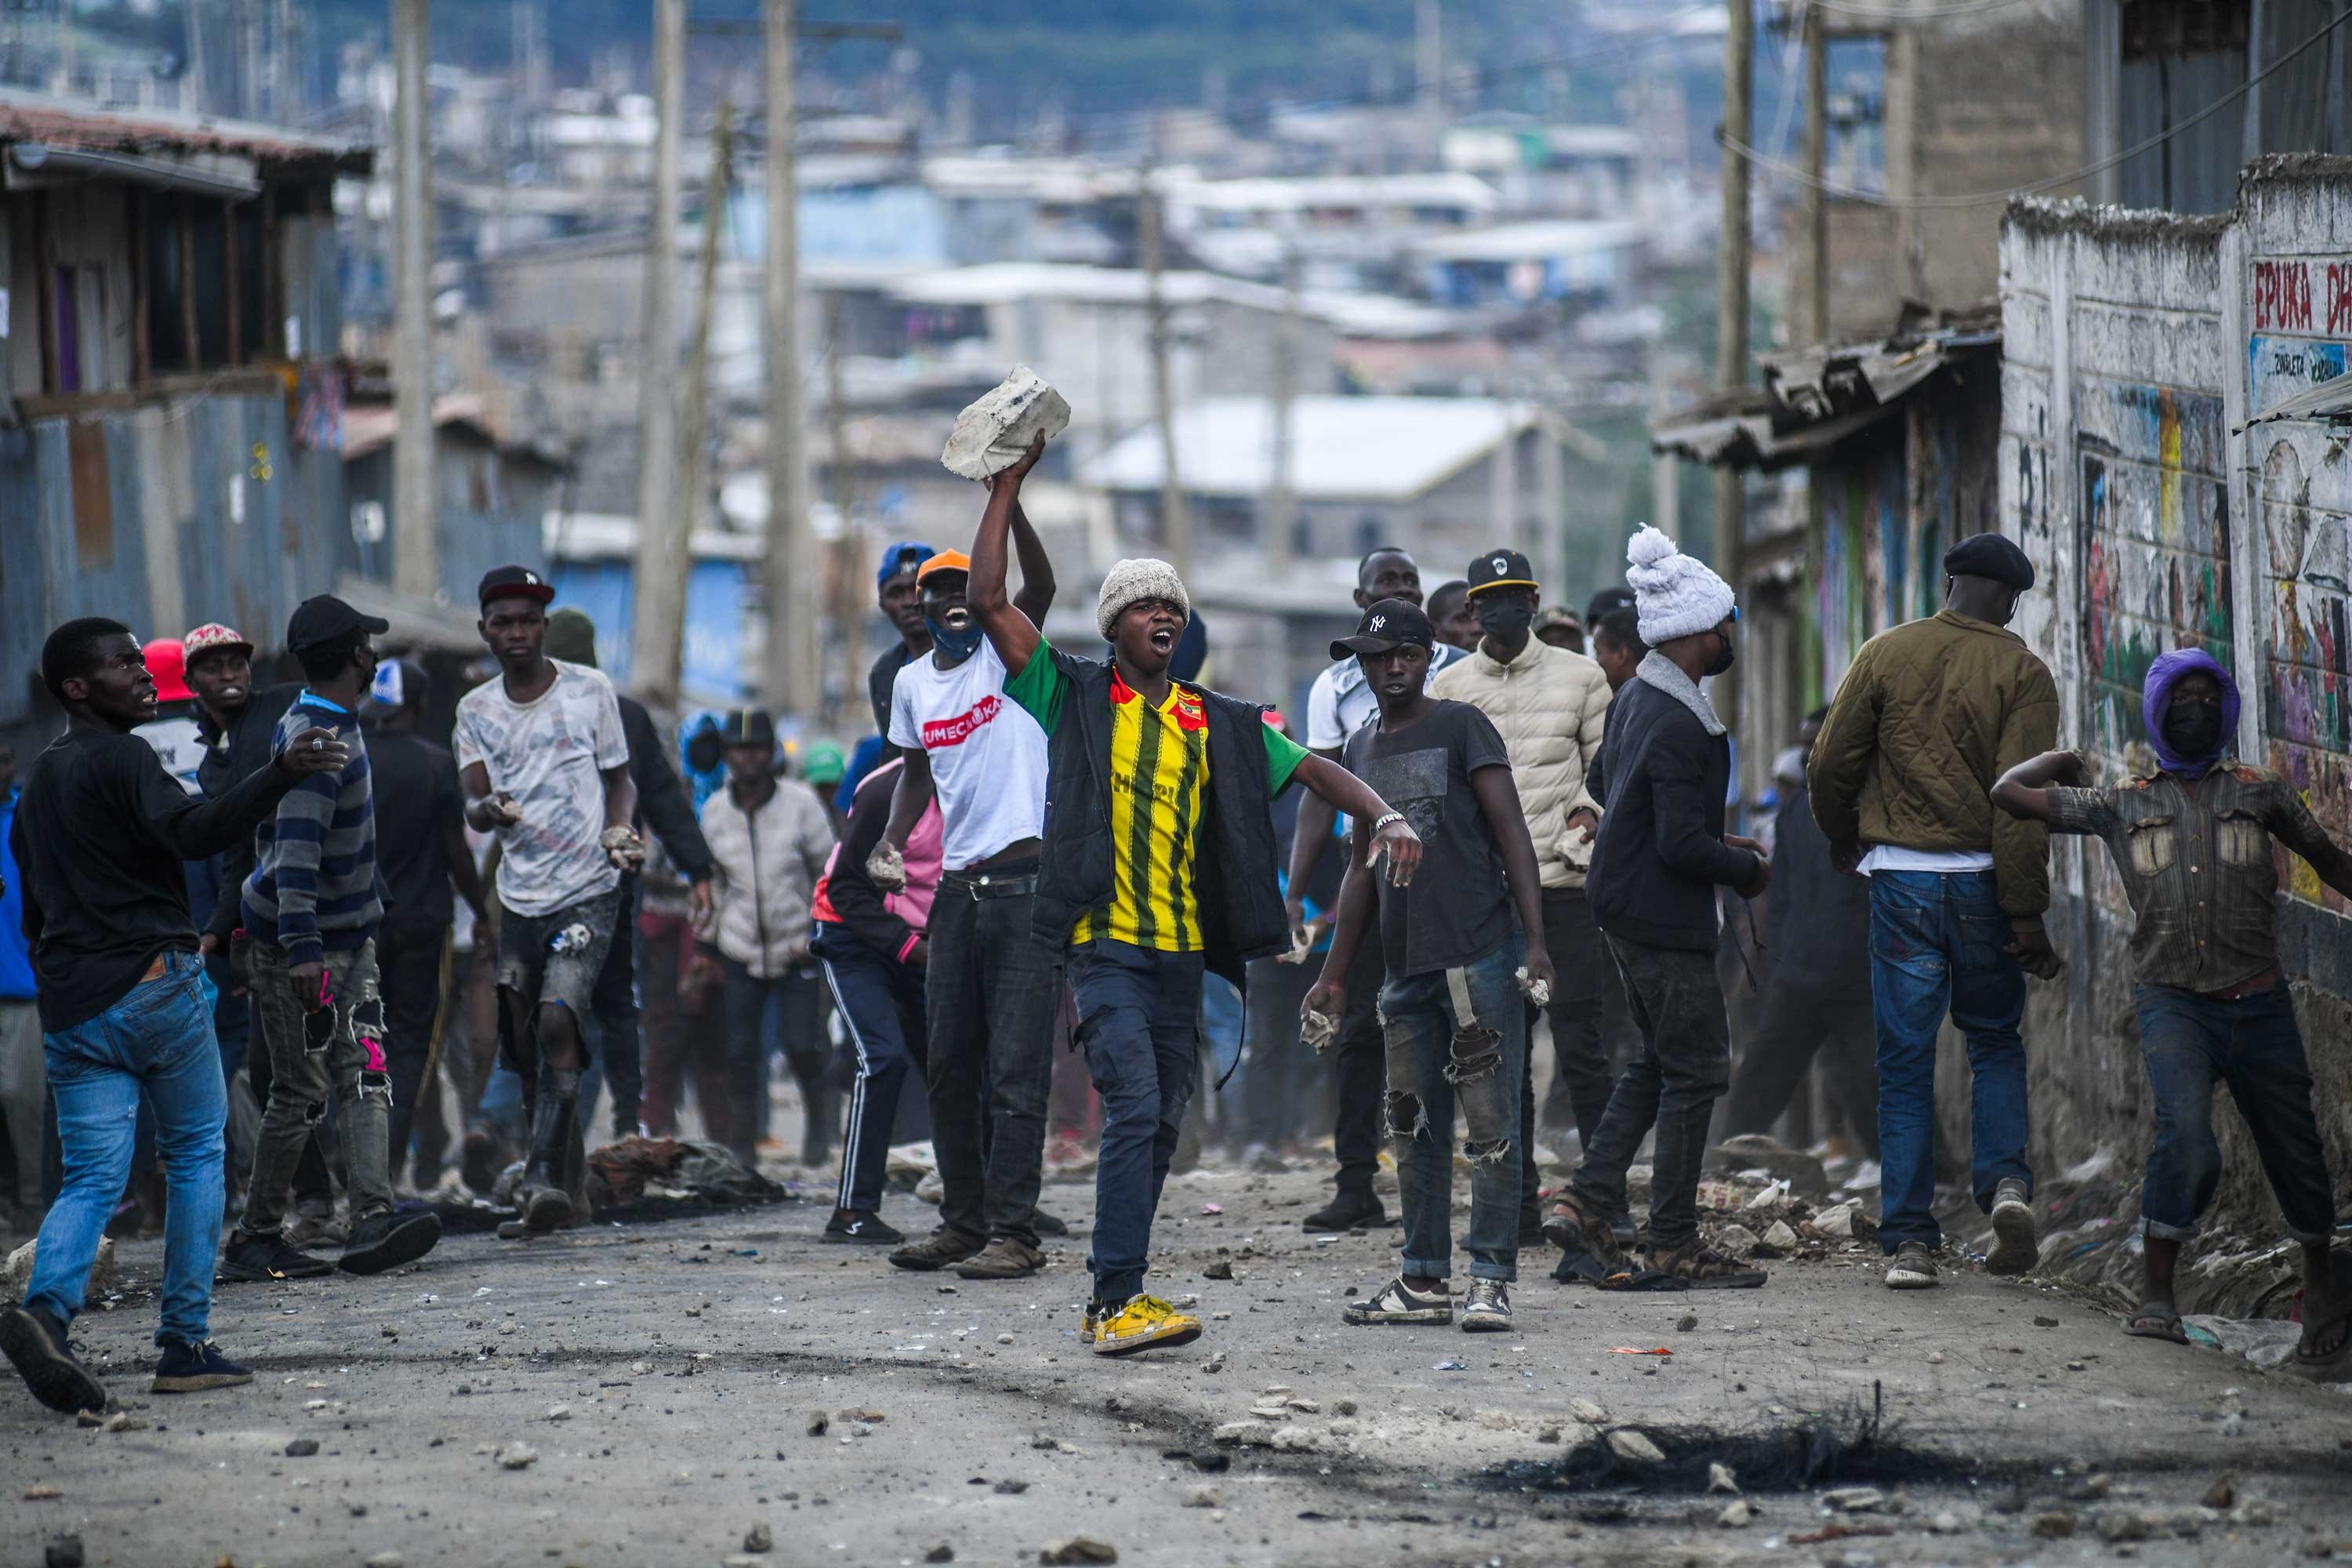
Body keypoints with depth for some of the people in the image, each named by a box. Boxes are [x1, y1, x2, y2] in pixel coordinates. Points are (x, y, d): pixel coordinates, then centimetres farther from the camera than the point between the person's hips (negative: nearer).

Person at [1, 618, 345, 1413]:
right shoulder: (119, 759, -7)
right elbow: (193, 831, -26)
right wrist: (280, 775, -38)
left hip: (68, 1010, 6)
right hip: (153, 987, -6)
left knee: (92, 1179, 1)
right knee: (196, 1154, 7)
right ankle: (186, 1344, 3)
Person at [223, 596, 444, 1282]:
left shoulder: (330, 726, 11)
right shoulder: (317, 740, -21)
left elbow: (276, 831, 21)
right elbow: (297, 846, -29)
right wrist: (301, 948, -35)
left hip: (349, 932, 9)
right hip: (303, 941, -9)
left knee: (366, 1078, -2)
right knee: (302, 1094, -4)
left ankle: (372, 1224, -12)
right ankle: (253, 1242, 6)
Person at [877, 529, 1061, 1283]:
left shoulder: (1007, 654, -3)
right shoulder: (913, 682, 13)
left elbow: (1040, 586, -21)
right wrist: (890, 845, 10)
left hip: (1026, 880, -6)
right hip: (959, 886, 6)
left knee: (1015, 1071, -9)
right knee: (949, 1069, 10)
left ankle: (1014, 1233, -8)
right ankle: (964, 1221, 20)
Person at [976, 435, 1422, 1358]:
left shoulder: (1218, 724, 13)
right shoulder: (1074, 697, 3)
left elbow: (1312, 770, 14)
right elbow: (989, 602, -3)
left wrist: (1385, 816, -5)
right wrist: (1009, 486, -5)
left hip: (1183, 953, 5)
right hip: (1102, 945, -5)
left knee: (1159, 1128, 8)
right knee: (1135, 1107, -19)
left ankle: (1111, 1301, 17)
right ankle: (1121, 1300, -22)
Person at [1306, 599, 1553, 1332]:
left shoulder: (1460, 727, -2)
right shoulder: (1361, 750, 16)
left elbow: (1512, 833, -7)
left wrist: (1535, 941, -16)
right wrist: (1333, 977, 21)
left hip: (1481, 960, -7)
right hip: (1406, 969, 7)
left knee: (1491, 1126, -6)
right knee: (1415, 1132, 9)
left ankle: (1491, 1282, -4)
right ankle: (1423, 1281, 14)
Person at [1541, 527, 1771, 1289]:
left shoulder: (1633, 699, 8)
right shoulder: (1679, 725, -23)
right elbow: (1681, 846, -26)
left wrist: (1714, 840, 18)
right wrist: (1747, 869, -8)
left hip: (1625, 905, 10)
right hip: (1666, 914, -10)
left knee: (1657, 1059, 19)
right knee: (1696, 1070, -1)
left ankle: (1588, 1203, 13)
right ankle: (1674, 1244, 2)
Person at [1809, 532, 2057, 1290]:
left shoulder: (1886, 653, 1)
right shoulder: (2023, 673, -4)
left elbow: (1830, 764, 3)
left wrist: (1844, 839, 23)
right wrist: (2027, 917, -8)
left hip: (1901, 878, 0)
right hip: (1983, 882, 0)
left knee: (1905, 1059, 5)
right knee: (1995, 1041, 18)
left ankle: (1908, 1240, 1)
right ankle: (2006, 1181, -5)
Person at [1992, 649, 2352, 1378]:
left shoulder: (2259, 793, 10)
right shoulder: (2122, 805, 10)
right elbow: (2010, 792, 13)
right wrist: (2065, 761, 27)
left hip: (2258, 1004, 2)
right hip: (2174, 1003, -1)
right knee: (2185, 1134, -26)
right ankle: (2157, 1297, -17)